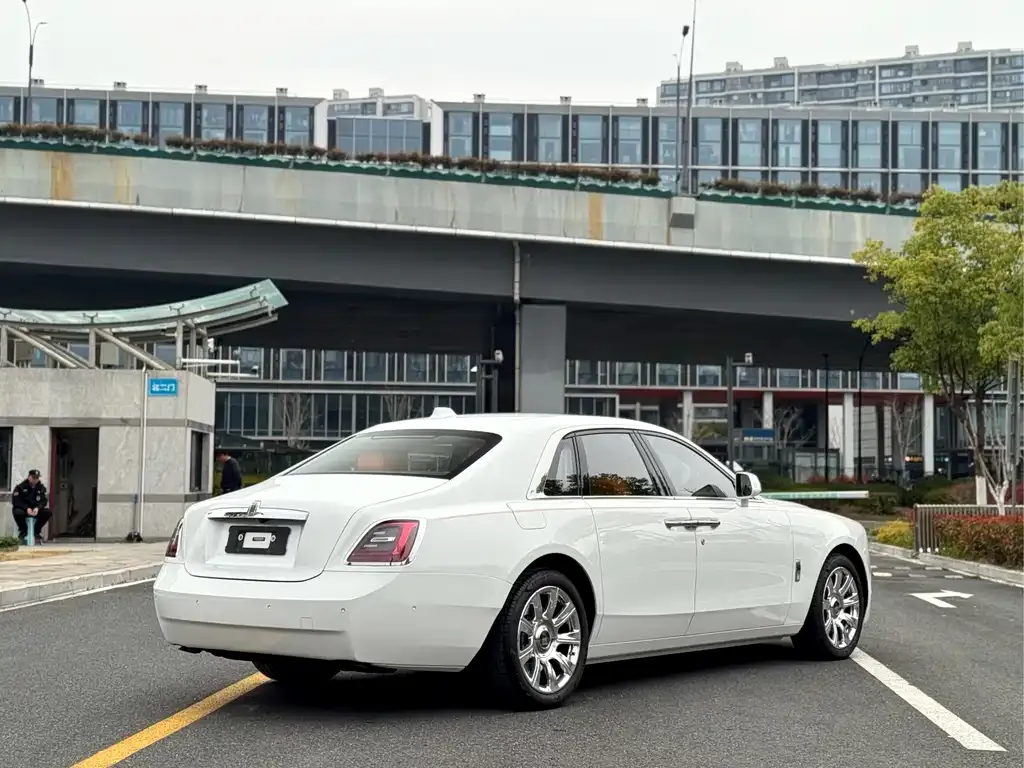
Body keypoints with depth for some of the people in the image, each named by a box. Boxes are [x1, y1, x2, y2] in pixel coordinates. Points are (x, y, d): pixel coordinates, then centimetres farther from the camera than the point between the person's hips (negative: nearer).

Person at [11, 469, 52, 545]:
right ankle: (23, 532, -11)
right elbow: (16, 501, -16)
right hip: (23, 509, -4)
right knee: (18, 513, -39)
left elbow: (43, 501, -5)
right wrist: (26, 508, -31)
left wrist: (37, 508, -28)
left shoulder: (41, 488, 1)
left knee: (47, 512, -23)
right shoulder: (20, 487, -10)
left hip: (36, 509, 4)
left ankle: (37, 532, -4)